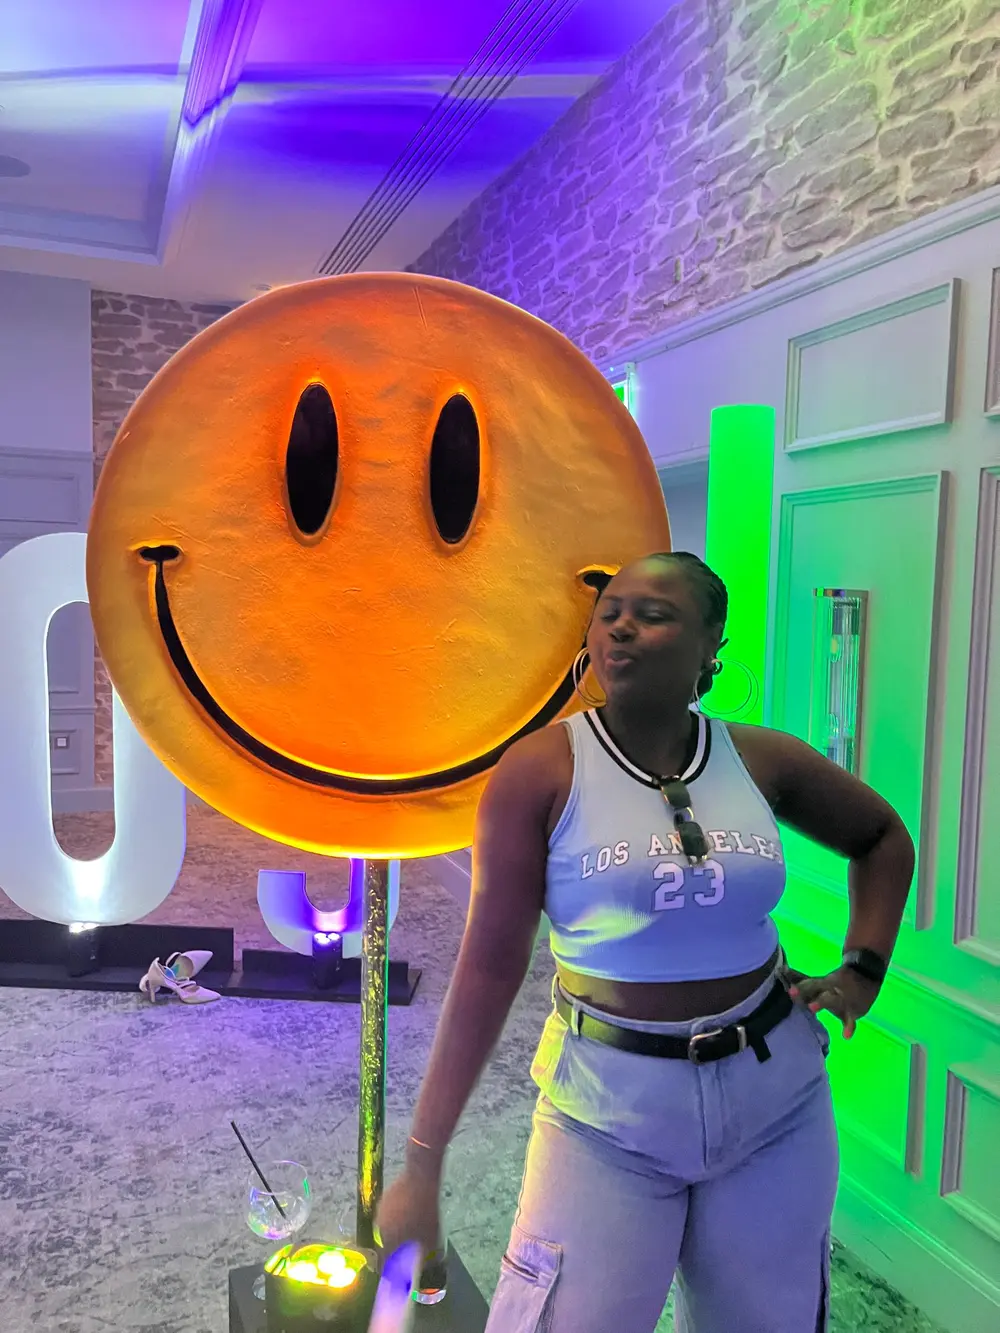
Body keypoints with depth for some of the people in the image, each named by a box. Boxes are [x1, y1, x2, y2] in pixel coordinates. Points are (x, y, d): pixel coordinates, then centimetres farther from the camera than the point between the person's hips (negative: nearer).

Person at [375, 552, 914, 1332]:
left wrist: (863, 972, 4)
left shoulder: (761, 761, -5)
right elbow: (489, 965, -14)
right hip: (609, 1109, -3)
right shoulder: (542, 770, -15)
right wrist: (423, 1163, -11)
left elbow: (884, 838, 14)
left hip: (774, 1097, 4)